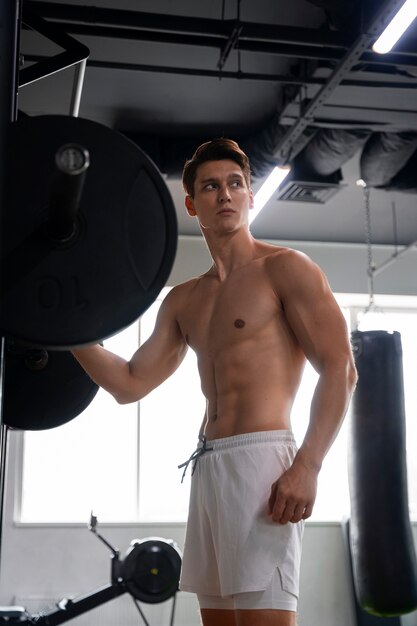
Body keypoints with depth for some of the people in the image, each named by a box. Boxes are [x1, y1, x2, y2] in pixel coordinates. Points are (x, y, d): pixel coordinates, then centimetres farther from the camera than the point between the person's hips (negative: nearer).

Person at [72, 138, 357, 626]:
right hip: (207, 467, 7)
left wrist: (307, 465, -19)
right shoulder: (183, 301, 19)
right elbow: (130, 384, 17)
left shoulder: (286, 269, 1)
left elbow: (339, 368, -7)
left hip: (261, 459, -7)